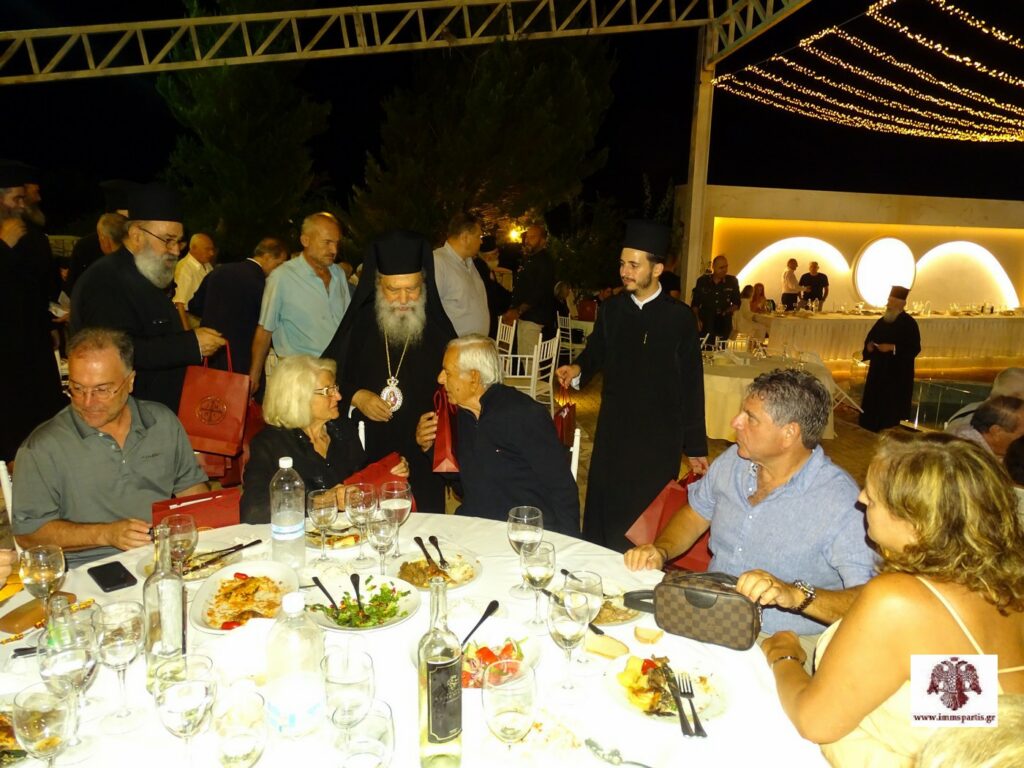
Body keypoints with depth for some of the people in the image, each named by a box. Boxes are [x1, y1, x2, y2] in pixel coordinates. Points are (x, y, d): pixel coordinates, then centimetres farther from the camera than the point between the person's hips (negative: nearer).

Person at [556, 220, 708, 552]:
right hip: (614, 429, 3)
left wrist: (696, 447, -2)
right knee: (603, 513, 7)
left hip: (661, 436, -3)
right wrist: (578, 368, -5)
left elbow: (692, 386, -3)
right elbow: (596, 353, 19)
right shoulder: (611, 309, 3)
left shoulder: (680, 316, -5)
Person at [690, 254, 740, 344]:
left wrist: (729, 311, -8)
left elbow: (736, 303, 12)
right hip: (705, 324, -1)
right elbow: (695, 303, 9)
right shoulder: (702, 281, 3)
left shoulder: (732, 282, 4)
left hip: (724, 325, 1)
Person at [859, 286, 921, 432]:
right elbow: (870, 339, 15)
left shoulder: (909, 323, -10)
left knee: (893, 406, -2)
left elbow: (915, 348, -15)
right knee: (874, 402, 9)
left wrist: (893, 348, -24)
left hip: (898, 373, -6)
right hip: (878, 369, 6)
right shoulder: (882, 321, 8)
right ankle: (872, 430, 19)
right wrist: (869, 346, -8)